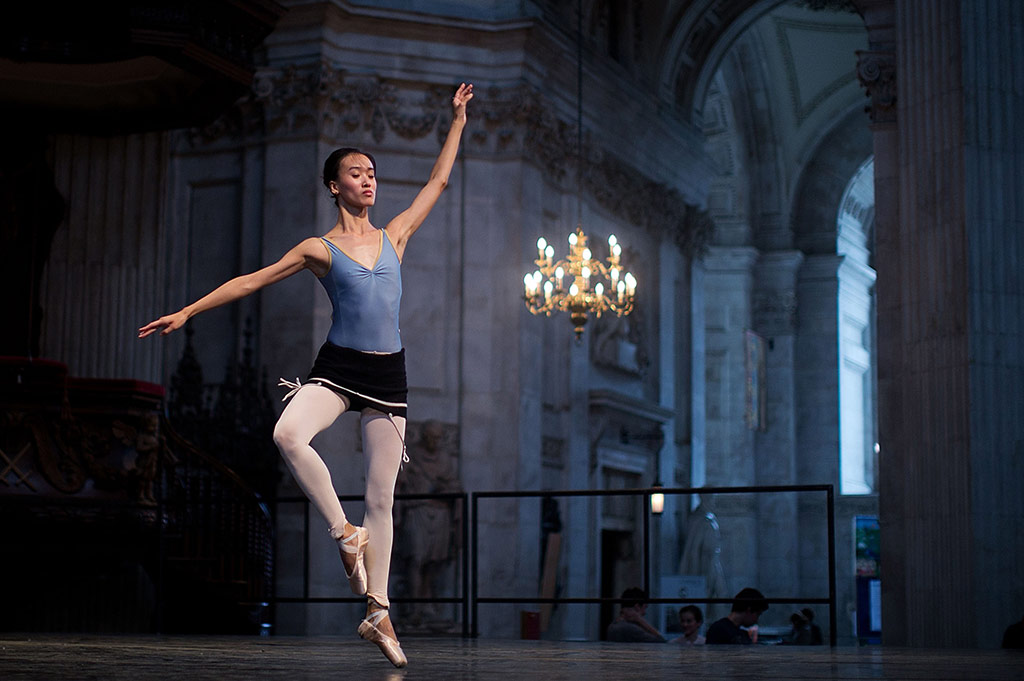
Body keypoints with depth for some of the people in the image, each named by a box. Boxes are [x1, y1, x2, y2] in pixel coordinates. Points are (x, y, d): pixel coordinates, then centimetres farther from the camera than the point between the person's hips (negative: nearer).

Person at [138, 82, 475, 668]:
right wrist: (187, 312, 3)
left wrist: (458, 120, 22)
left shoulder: (394, 235, 11)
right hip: (338, 366, -2)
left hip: (388, 374, 2)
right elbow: (253, 280, 5)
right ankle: (345, 533, -16)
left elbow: (439, 181, 19)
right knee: (289, 434, -34)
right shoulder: (319, 249, 3)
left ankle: (379, 613, 11)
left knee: (383, 495, 3)